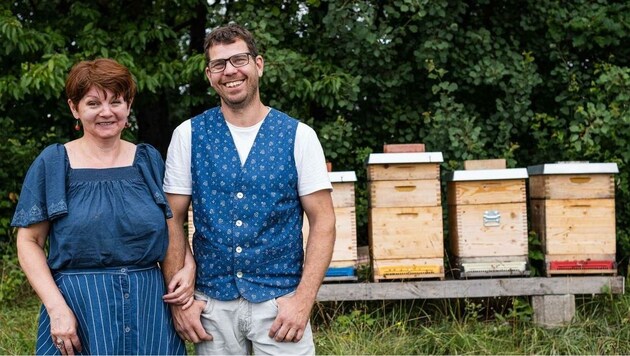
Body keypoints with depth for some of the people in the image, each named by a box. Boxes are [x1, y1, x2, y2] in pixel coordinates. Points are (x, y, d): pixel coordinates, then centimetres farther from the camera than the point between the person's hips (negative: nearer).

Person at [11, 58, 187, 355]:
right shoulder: (51, 163, 0)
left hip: (150, 306, 2)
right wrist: (56, 307, -13)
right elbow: (29, 241, -3)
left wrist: (180, 291, -7)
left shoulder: (149, 160, 7)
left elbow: (171, 234, 7)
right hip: (78, 308, -2)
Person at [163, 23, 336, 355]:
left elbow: (322, 221, -2)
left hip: (279, 302, -1)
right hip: (211, 303, 1)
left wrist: (303, 299, -11)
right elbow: (173, 220, 4)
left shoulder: (298, 136, -2)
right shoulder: (188, 135, 1)